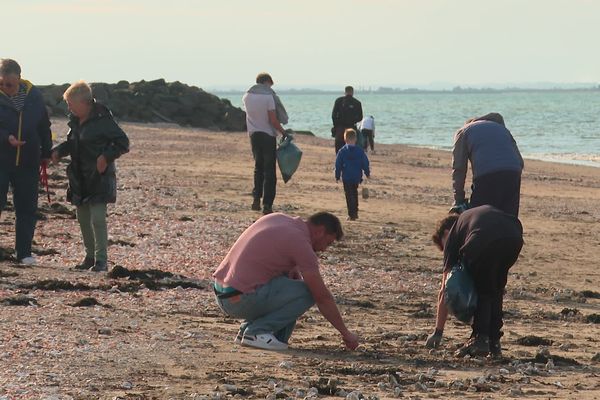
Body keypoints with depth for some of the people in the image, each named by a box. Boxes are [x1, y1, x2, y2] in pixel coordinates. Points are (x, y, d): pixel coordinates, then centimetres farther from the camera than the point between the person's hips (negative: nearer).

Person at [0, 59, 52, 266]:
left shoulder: (33, 95, 3)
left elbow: (44, 126, 15)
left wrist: (46, 153, 16)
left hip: (27, 161, 3)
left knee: (27, 209, 5)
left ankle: (24, 252, 14)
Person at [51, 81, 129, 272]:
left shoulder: (102, 120, -15)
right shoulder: (75, 120, 8)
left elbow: (123, 143, -11)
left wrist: (106, 156, -22)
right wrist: (58, 151, 2)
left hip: (99, 177, -8)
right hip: (79, 178, 8)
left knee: (97, 218, -11)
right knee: (83, 218, 11)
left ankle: (101, 260, -6)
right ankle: (90, 256, 21)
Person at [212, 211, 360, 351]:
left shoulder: (278, 217, 12)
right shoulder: (301, 243, -11)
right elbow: (323, 297, -9)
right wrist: (346, 333, 0)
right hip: (241, 300, -9)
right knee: (308, 293, -6)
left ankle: (246, 330, 15)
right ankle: (257, 332, -6)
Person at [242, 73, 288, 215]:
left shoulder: (247, 96, 3)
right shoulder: (268, 96, -14)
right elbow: (273, 120, -15)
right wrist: (283, 131, -3)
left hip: (253, 134, 5)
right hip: (268, 134, -5)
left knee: (258, 167, 20)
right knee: (269, 170, 0)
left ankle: (256, 198, 11)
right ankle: (267, 205, -4)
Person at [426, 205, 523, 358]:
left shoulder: (453, 234, 30)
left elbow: (445, 290, 29)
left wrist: (438, 332, 32)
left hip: (482, 243, -4)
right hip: (514, 239, 4)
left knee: (481, 290, 21)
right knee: (495, 292, 24)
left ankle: (480, 339, 10)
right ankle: (494, 344, 21)